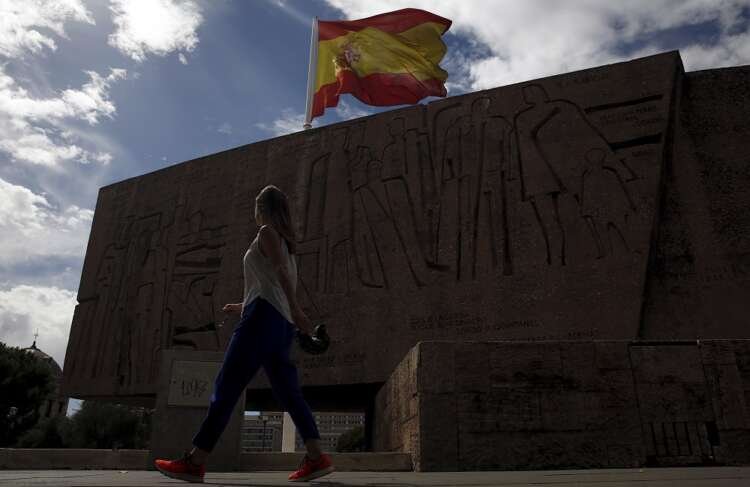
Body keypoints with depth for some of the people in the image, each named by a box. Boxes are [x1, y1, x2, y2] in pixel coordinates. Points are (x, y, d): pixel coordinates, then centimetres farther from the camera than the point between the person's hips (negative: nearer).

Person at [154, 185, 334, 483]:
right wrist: (244, 306, 41)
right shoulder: (285, 241, 29)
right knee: (288, 393, 3)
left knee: (227, 386, -11)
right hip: (281, 323, 9)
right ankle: (317, 458, -4)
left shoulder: (266, 232, 4)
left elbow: (280, 270, -12)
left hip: (265, 316, -9)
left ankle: (195, 462, -11)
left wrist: (296, 309, -23)